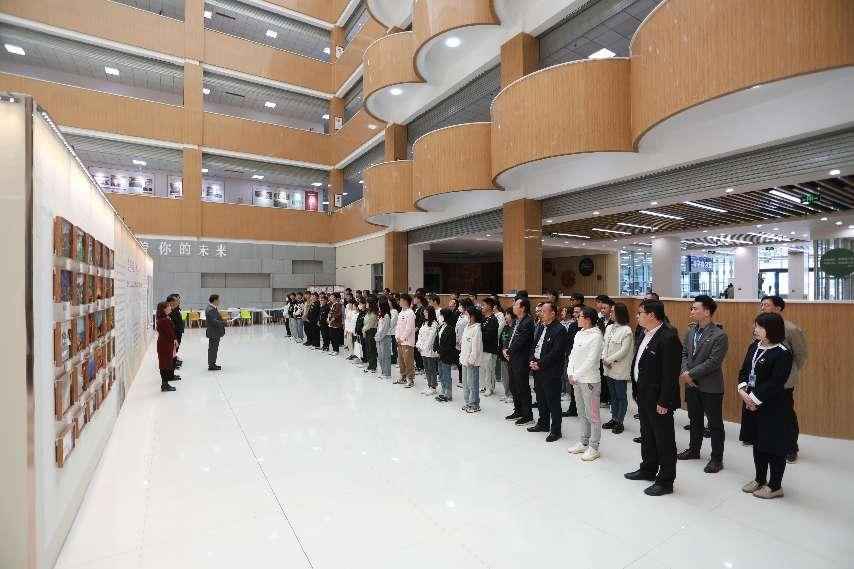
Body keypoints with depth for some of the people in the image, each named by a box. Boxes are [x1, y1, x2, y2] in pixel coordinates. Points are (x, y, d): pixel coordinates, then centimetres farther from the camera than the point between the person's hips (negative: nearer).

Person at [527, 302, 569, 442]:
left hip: (551, 372, -9)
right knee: (541, 399, 19)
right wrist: (532, 361, 0)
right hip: (538, 370, 9)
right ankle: (543, 424, 34)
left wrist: (540, 364, -17)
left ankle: (555, 430, 14)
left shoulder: (559, 330, -15)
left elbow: (555, 352, -21)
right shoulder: (542, 328, 13)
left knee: (553, 402, 2)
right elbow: (534, 345, 16)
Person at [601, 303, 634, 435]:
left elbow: (624, 351, -16)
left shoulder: (626, 330, -13)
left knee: (621, 396, 6)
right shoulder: (609, 327, 7)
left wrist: (609, 360, -14)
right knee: (613, 395, 17)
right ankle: (614, 419, 29)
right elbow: (604, 344, 9)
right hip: (608, 368, 7)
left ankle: (620, 422, 17)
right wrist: (604, 358, -6)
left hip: (620, 369, -7)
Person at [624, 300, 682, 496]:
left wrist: (663, 402, -20)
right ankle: (648, 469, 40)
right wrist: (638, 391, 13)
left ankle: (665, 481, 21)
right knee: (647, 435, 23)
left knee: (664, 440, 7)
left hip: (658, 399, -9)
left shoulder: (668, 337, -21)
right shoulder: (646, 333, 7)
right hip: (644, 395, 9)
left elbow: (670, 374, -22)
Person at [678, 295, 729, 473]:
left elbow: (713, 362, -20)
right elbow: (684, 353, 7)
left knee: (715, 424, 8)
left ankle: (717, 458, 21)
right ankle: (694, 449, 36)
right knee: (695, 419, 21)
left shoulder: (719, 335, -16)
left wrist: (691, 374, -18)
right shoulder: (690, 331, 5)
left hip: (710, 387, -7)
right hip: (691, 385, 7)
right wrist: (685, 372, -8)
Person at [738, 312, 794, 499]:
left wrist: (755, 399, -17)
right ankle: (760, 480, 34)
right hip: (751, 403, 7)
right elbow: (744, 371, 8)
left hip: (773, 407, -7)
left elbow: (775, 383, -20)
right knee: (757, 443, 19)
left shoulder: (782, 353, -17)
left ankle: (775, 486, 24)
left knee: (774, 447, 8)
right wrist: (743, 391, -6)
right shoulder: (754, 346, 5)